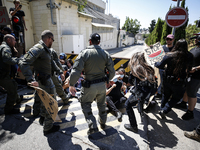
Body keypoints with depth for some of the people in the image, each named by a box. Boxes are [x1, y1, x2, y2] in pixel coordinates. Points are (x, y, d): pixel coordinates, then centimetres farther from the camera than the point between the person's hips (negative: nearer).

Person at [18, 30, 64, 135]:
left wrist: (60, 73, 19)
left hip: (46, 79, 10)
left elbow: (52, 63, 22)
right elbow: (23, 63, -29)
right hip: (44, 81, -10)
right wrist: (31, 79, -38)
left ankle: (43, 118, 49)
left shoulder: (46, 50, 10)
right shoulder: (38, 49, -21)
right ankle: (48, 127, 18)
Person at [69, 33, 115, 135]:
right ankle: (103, 123, 43)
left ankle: (93, 126, 13)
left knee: (85, 105, 18)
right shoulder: (105, 54, -2)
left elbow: (76, 71, -19)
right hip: (102, 84, 4)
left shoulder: (84, 53, -13)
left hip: (89, 85, -4)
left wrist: (71, 85, -7)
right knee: (102, 104, 24)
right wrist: (108, 80, 19)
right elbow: (112, 71, 0)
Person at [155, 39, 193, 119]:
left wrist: (155, 63, 12)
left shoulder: (169, 55, -11)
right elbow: (189, 69, -2)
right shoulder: (189, 56, -12)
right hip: (179, 82, -2)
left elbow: (160, 66, -6)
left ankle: (162, 109, 37)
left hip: (167, 80, 3)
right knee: (176, 97, 19)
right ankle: (164, 110, 7)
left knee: (166, 95, 24)